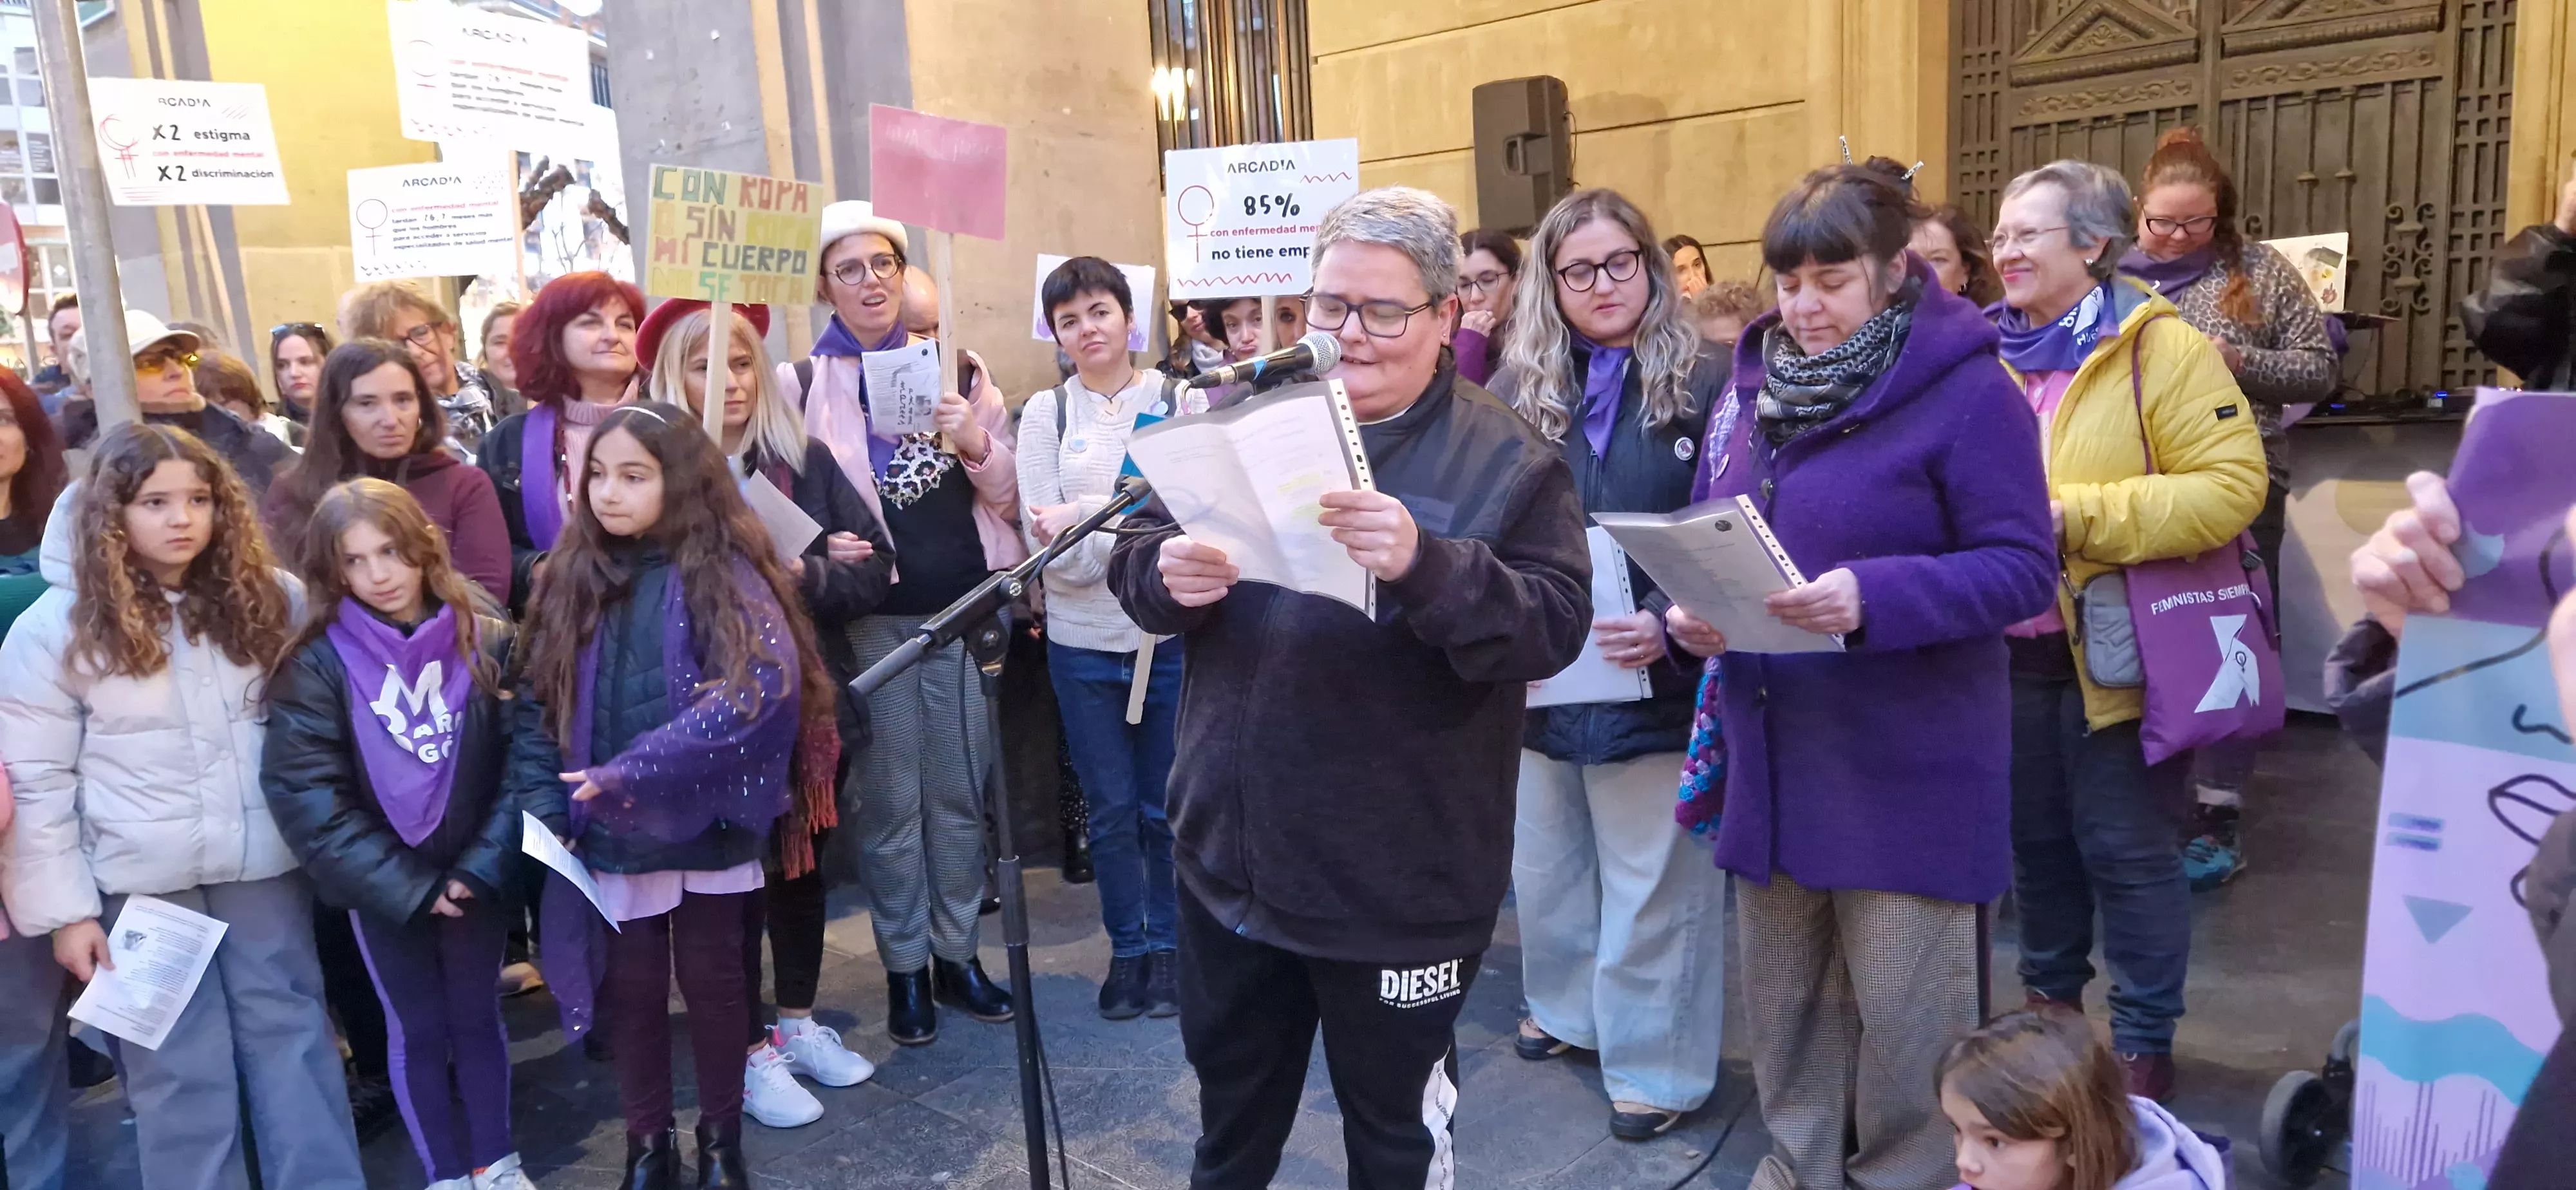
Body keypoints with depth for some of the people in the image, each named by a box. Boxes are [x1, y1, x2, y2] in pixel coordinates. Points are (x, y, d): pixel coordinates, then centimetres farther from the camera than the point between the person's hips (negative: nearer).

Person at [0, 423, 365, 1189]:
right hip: (143, 882, -2)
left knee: (291, 1035, 10)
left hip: (265, 864, 2)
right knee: (179, 1066, 8)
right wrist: (65, 908, -7)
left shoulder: (269, 600, 1)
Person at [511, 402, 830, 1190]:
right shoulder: (573, 579, 4)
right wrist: (544, 807, -7)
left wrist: (636, 770, -28)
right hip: (612, 833, 3)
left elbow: (761, 685, -25)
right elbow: (537, 704, 6)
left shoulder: (721, 569, -10)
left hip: (708, 822, -3)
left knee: (712, 982, 12)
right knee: (632, 990, 14)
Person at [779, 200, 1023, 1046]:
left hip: (962, 610, 2)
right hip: (869, 618, -2)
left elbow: (1010, 500, 8)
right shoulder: (802, 384, 2)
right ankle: (905, 967, 19)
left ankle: (958, 954, 23)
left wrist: (979, 446, -11)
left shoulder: (960, 371, 8)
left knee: (961, 791, 9)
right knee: (889, 798, 4)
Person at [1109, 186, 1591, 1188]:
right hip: (1232, 854, 4)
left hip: (1400, 883, -4)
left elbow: (1555, 626, -18)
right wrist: (1168, 574, -20)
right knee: (1232, 1107, 27)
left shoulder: (1508, 459, -9)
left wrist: (1425, 567, -35)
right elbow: (1133, 558, 4)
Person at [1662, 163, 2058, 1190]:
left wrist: (1874, 599, -30)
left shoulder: (1968, 393, -11)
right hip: (1771, 754, 6)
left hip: (1907, 768, -6)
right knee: (1781, 989, 17)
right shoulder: (1754, 384, 8)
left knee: (1902, 1006, 6)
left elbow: (2021, 568, -15)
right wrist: (1687, 608, -9)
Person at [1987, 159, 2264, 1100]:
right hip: (2015, 652, 6)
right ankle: (2050, 1001, 35)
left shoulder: (2161, 349, -10)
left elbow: (2233, 485, -19)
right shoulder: (1993, 358, 8)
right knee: (2037, 839, 17)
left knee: (2127, 853, 5)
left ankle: (2144, 1043, 21)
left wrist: (2077, 515, -24)